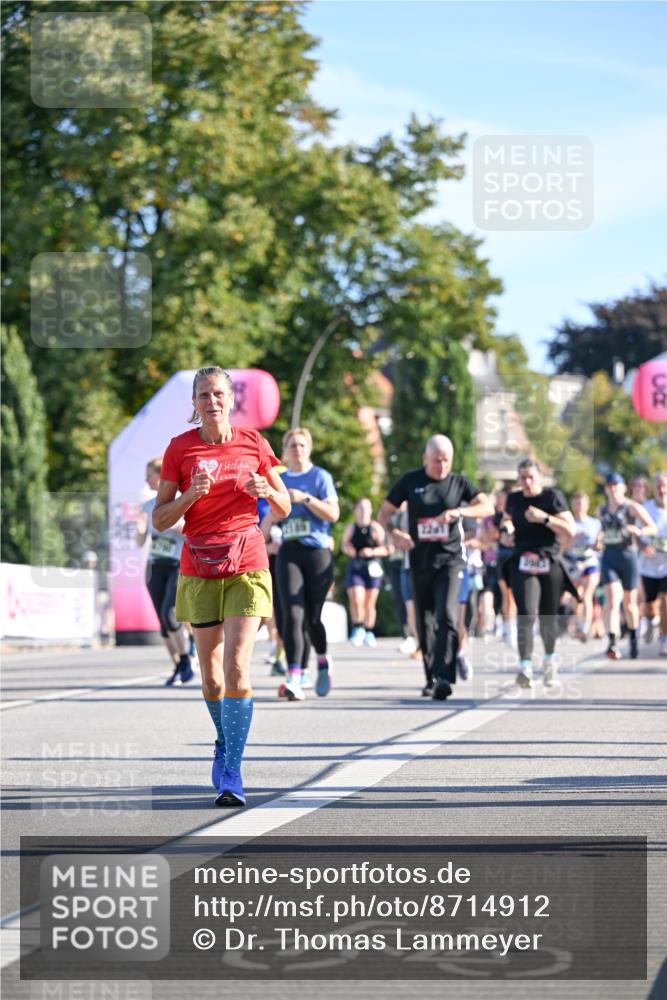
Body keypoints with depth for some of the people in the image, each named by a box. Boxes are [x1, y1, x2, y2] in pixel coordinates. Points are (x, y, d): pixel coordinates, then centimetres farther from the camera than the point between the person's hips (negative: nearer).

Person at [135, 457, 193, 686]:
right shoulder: (148, 506, 11)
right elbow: (140, 543, 13)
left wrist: (174, 525, -21)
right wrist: (140, 529, -8)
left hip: (180, 566, -5)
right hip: (155, 567, 5)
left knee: (169, 613, -20)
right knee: (163, 623, 2)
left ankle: (186, 663, -5)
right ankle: (178, 668, 12)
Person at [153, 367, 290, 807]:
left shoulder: (253, 442, 2)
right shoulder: (180, 448, 1)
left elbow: (285, 507, 10)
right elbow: (160, 520, 0)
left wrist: (265, 491, -11)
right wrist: (191, 494, -17)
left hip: (247, 565, -1)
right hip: (199, 568, 1)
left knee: (237, 667, -14)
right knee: (211, 675, 8)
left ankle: (232, 771, -14)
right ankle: (225, 743, 35)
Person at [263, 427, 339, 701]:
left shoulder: (320, 477, 2)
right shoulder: (279, 480, 13)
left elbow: (333, 514, -8)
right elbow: (272, 516, 23)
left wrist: (305, 498, -16)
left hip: (318, 552, -2)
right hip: (289, 553, 2)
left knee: (312, 617, 4)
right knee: (292, 615, -13)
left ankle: (323, 662, 34)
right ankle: (294, 679, -21)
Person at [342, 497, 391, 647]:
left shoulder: (376, 528, -2)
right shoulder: (350, 528, 6)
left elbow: (385, 549, -4)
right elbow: (344, 544, 18)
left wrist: (372, 551, -21)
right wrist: (348, 549, -4)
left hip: (372, 567, -1)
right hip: (355, 567, 1)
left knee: (370, 603, 3)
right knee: (356, 599, -15)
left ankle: (369, 633, 16)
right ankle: (358, 628, 3)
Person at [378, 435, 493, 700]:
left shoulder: (458, 482, 3)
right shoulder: (410, 481, 4)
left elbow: (488, 507, -6)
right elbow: (384, 513, 8)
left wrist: (459, 512, -23)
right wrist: (393, 534, -13)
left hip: (450, 559, -2)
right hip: (419, 560, 2)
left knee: (446, 616, -18)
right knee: (423, 623, 9)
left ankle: (443, 678, -25)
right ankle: (431, 678, 24)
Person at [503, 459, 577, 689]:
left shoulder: (553, 496, -2)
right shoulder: (514, 499, 9)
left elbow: (570, 531, -10)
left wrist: (544, 518, -18)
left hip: (550, 564, -1)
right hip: (523, 565, 1)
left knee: (549, 618, 9)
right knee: (526, 615, -16)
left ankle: (550, 661, 34)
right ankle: (525, 668, -25)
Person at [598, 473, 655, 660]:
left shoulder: (632, 507, -4)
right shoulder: (602, 510, 10)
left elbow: (652, 527, -10)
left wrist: (639, 531, -27)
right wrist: (601, 539, 13)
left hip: (628, 555, -2)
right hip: (608, 558, 2)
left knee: (629, 603, 11)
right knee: (612, 599, -16)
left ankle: (633, 639, 35)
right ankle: (612, 644, -27)